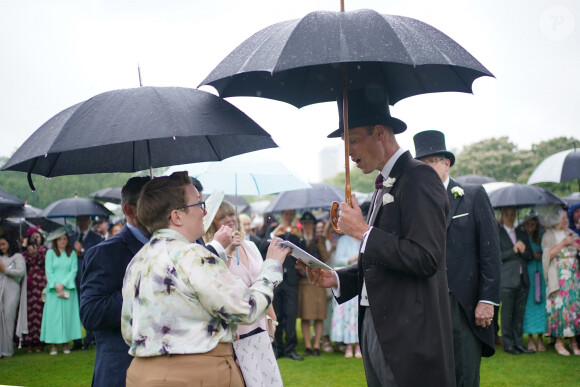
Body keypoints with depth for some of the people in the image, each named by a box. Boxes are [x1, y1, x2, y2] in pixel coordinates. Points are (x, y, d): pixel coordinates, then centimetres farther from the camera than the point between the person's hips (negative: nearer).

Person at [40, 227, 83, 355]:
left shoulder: (72, 253, 10)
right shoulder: (50, 253, 6)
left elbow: (74, 270, 2)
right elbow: (49, 271, 1)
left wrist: (63, 284, -9)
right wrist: (56, 285, -11)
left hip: (68, 288, 1)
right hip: (53, 289, -1)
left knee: (68, 314, -2)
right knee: (54, 314, -4)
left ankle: (66, 343, 2)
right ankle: (53, 344, -2)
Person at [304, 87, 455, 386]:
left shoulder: (419, 178, -12)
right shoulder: (384, 185, 16)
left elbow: (426, 259, -22)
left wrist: (363, 232, -16)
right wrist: (336, 279, 7)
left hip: (409, 337, -9)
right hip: (373, 327, 9)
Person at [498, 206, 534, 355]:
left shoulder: (521, 233, 18)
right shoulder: (497, 234, 1)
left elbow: (530, 255, 12)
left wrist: (523, 249, -7)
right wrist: (514, 250, -11)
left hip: (522, 279, 5)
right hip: (507, 280, -5)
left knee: (520, 313, 7)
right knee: (507, 313, -2)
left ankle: (518, 342, 13)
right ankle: (508, 344, 6)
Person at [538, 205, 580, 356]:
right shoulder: (548, 236, 1)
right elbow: (548, 255, -9)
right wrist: (563, 243, -10)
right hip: (559, 277, -5)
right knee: (560, 305, -9)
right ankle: (559, 342, -1)